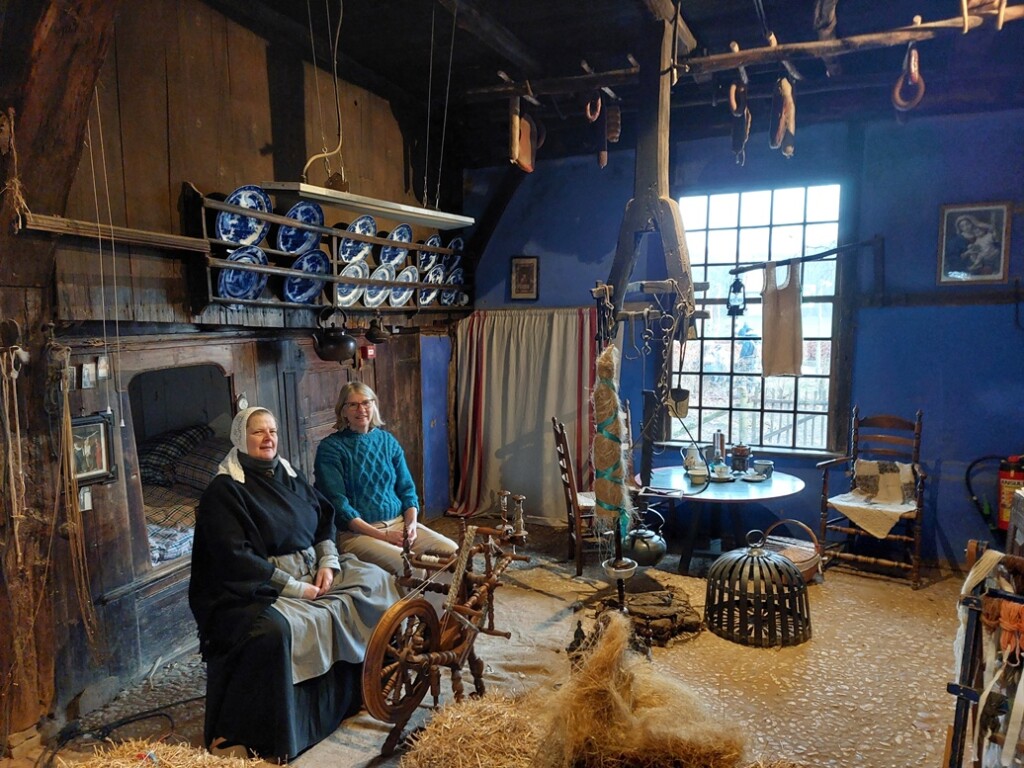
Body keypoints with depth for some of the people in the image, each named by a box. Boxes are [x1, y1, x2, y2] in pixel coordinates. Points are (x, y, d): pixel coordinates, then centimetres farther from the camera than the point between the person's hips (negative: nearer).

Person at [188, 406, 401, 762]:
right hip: (259, 588, -7)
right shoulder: (224, 490, -12)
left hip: (313, 572, 8)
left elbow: (325, 519, 14)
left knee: (377, 582, 2)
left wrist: (328, 562, -4)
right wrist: (294, 588, -21)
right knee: (273, 630, -37)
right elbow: (236, 558, -20)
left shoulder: (289, 476, 9)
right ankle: (256, 734, -18)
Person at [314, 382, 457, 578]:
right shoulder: (330, 448, -3)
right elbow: (337, 503, -10)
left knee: (453, 551, -16)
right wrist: (381, 535, -17)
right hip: (356, 531, -5)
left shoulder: (387, 440, 13)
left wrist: (412, 523, -6)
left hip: (398, 523, 5)